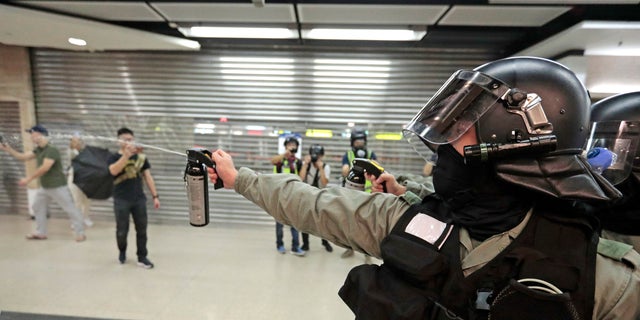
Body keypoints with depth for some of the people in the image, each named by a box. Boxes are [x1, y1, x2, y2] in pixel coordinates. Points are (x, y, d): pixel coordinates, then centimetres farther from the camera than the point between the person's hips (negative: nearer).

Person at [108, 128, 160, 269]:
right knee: (122, 231, 7)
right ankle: (122, 252, 35)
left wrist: (155, 196, 1)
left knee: (142, 229, 4)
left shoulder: (141, 157, 4)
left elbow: (148, 177, 6)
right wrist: (127, 154, -37)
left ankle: (142, 257, 15)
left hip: (139, 199, 2)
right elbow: (114, 171, -24)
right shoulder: (114, 157, -2)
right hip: (121, 200, -2)